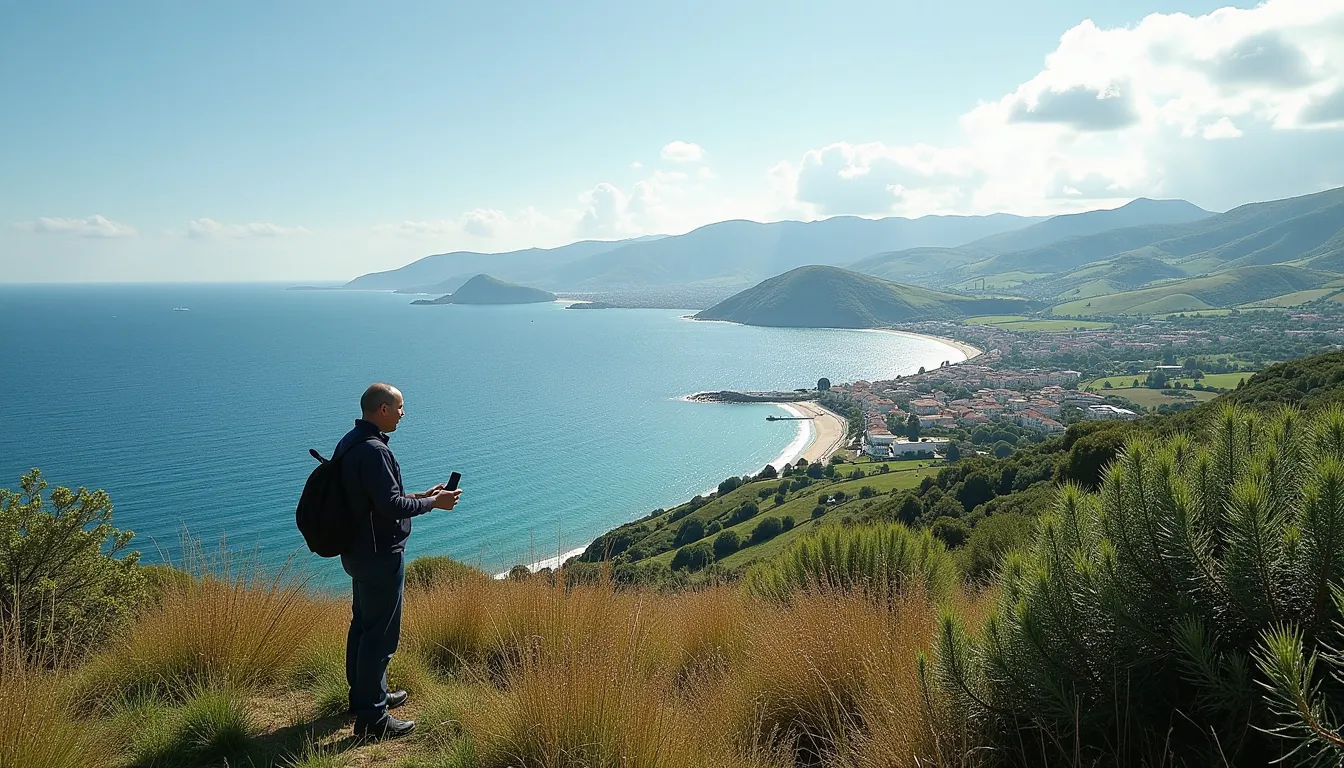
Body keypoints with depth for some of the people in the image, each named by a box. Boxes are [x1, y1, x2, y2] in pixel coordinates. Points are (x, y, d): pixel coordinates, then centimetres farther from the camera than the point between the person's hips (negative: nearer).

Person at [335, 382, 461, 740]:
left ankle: (364, 695, 38)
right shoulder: (373, 450, -24)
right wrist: (433, 503, -13)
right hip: (381, 556, -11)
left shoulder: (350, 442, 9)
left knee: (362, 626, 22)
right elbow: (391, 506, -26)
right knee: (380, 636, -2)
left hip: (357, 550, 11)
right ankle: (371, 719, 6)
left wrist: (417, 497, 13)